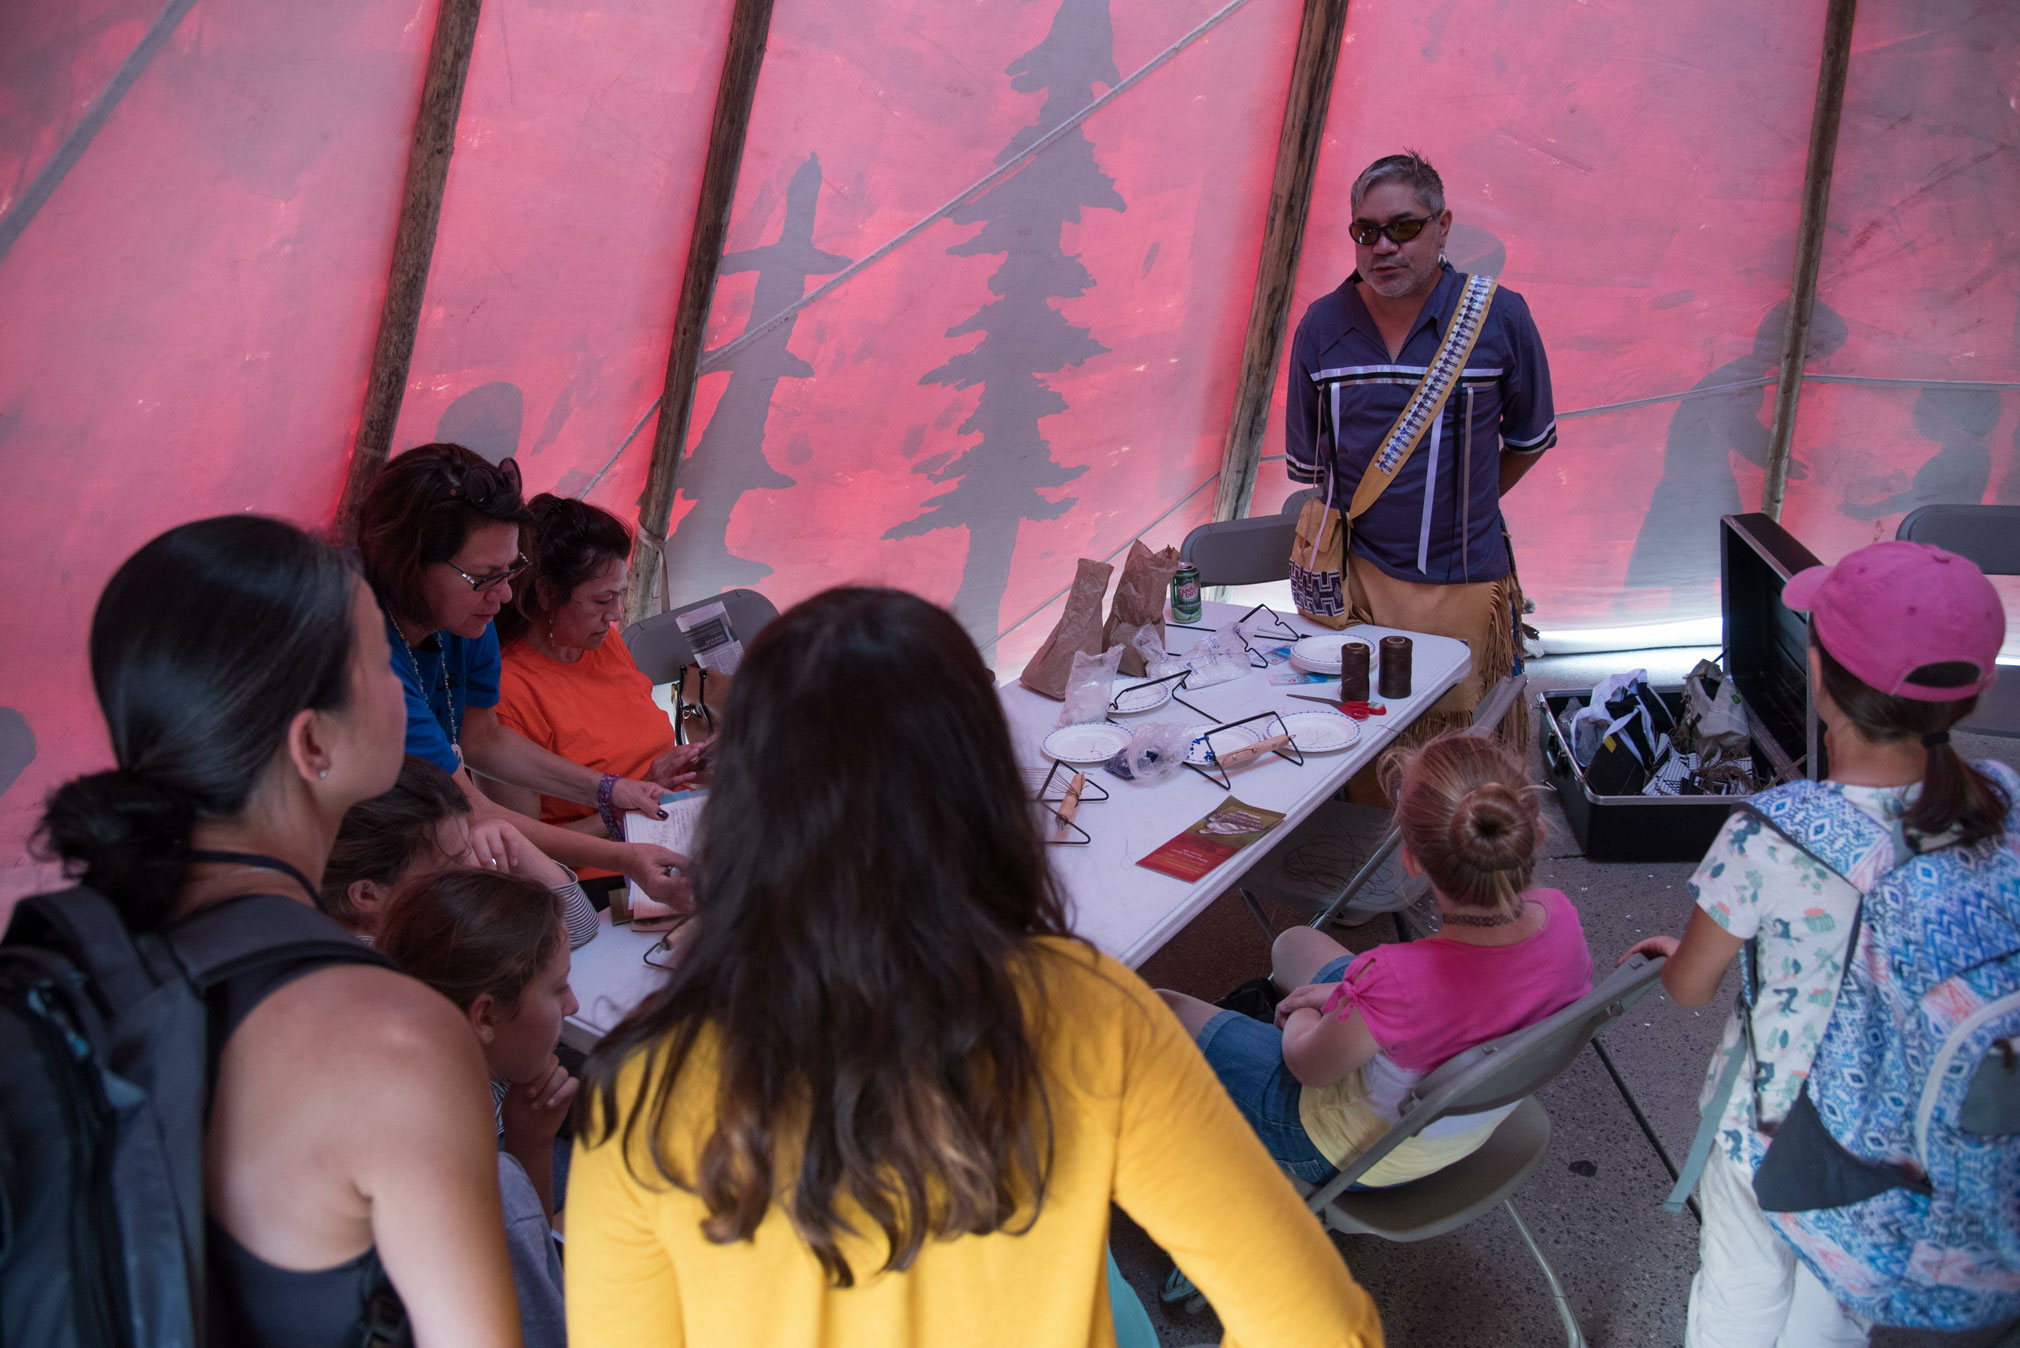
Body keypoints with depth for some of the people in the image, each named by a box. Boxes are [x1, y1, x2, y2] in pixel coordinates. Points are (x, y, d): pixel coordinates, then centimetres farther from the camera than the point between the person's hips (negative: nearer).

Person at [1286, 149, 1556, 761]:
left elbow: (1529, 439, 10)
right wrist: (1372, 516, 12)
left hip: (1462, 581, -1)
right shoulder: (1322, 325, 1)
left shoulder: (1498, 316, -5)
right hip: (1353, 575, 2)